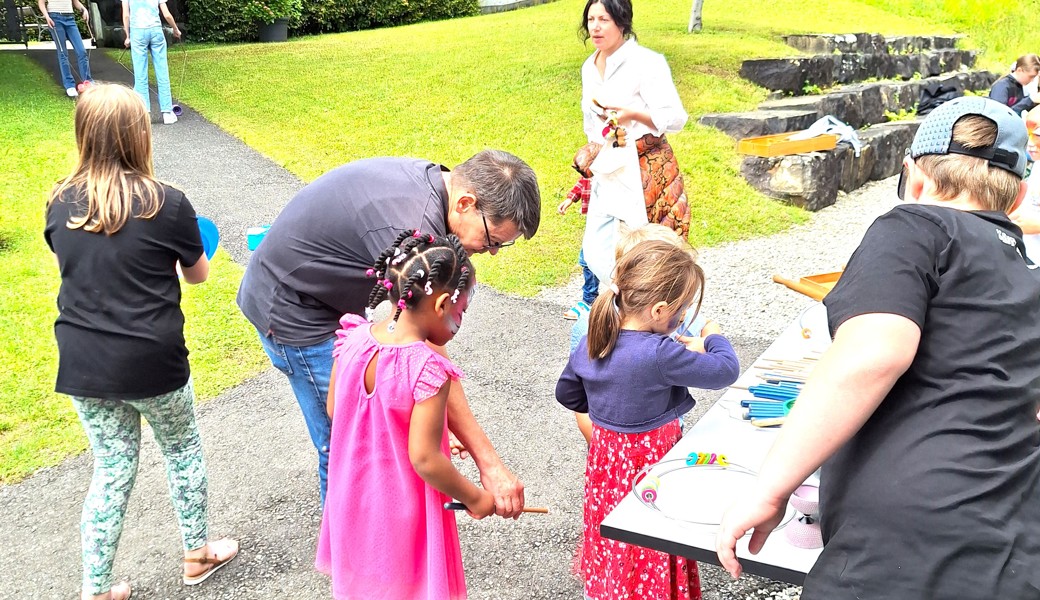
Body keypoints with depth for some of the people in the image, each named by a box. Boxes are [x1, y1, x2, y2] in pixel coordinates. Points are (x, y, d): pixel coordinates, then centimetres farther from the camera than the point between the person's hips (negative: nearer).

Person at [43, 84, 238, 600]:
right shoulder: (167, 203, -15)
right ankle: (197, 553, 36)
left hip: (82, 363, 4)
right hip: (151, 364, -4)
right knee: (181, 450, 21)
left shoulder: (60, 204, -3)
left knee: (112, 467, 18)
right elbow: (198, 274, 0)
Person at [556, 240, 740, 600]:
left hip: (605, 454, 7)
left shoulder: (592, 341, -7)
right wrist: (713, 341, 2)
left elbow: (566, 393, 9)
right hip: (650, 459, -7)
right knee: (652, 559, 12)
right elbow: (726, 371, -19)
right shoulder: (660, 355, -29)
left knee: (615, 551, 24)